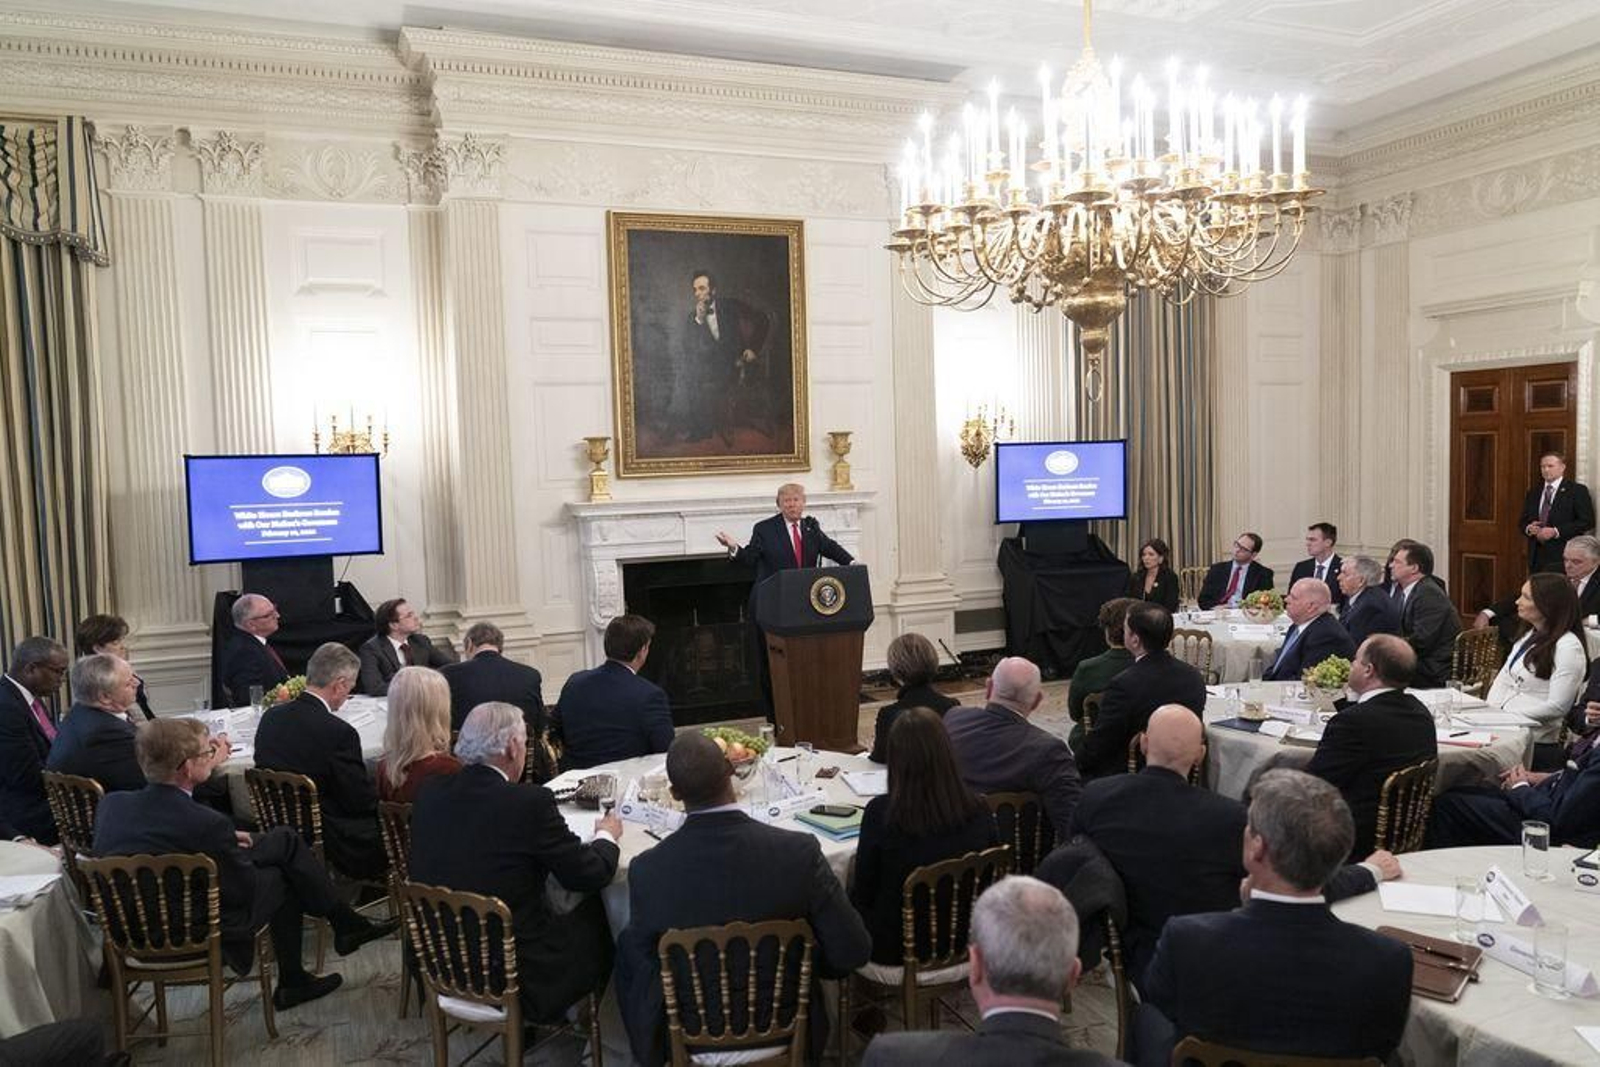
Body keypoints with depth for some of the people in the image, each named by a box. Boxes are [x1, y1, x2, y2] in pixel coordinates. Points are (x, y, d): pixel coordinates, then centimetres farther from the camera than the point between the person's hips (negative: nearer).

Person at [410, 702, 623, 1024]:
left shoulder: (430, 793, -4)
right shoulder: (530, 802, -21)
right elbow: (591, 875, -11)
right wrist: (607, 836, 10)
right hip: (516, 979, -6)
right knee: (599, 918, 15)